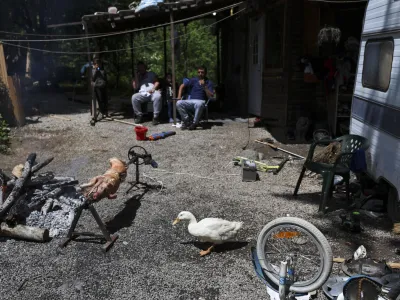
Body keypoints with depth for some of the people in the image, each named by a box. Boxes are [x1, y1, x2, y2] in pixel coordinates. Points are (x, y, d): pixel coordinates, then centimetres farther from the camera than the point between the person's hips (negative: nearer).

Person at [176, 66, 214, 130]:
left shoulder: (209, 83, 6)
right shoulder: (194, 80, 15)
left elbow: (211, 96, -6)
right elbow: (182, 86, 21)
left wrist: (204, 86, -15)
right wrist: (179, 96, 8)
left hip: (201, 101, -3)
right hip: (190, 101, 4)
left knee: (199, 104, -41)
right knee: (179, 103, -25)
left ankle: (194, 123, -24)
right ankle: (186, 121, -12)